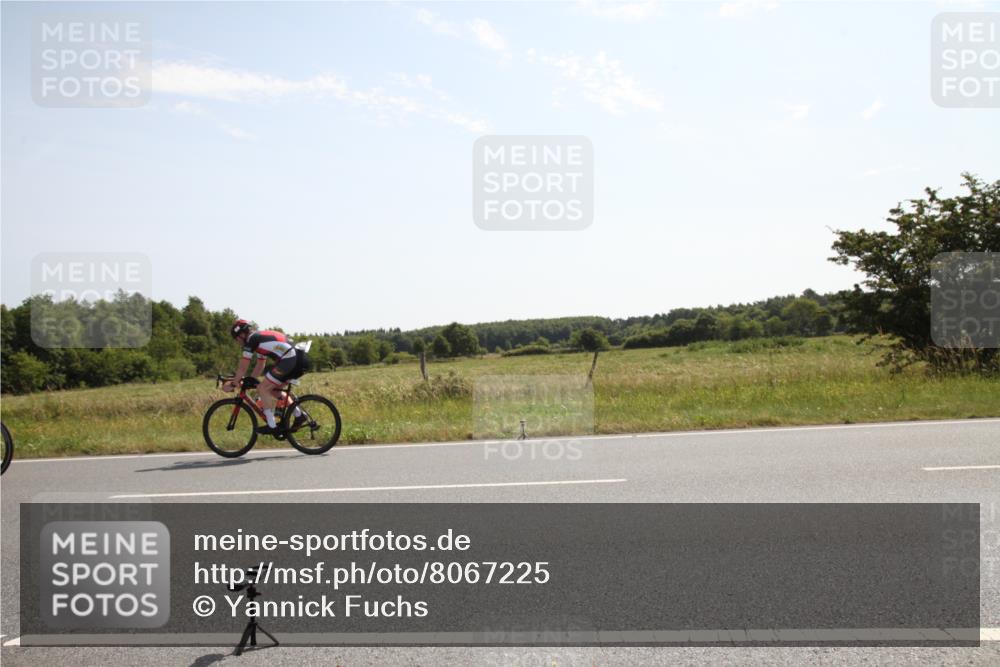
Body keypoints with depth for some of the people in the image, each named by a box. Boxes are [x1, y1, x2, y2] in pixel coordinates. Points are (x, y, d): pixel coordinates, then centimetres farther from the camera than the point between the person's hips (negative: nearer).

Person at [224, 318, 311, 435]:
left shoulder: (251, 339, 3)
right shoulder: (261, 337, 30)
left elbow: (242, 367, 5)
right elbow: (260, 366, 36)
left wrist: (233, 384, 16)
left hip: (289, 359, -9)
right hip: (301, 358, 9)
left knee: (263, 389, 1)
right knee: (275, 390, 22)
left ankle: (272, 426, 1)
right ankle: (299, 415, 16)